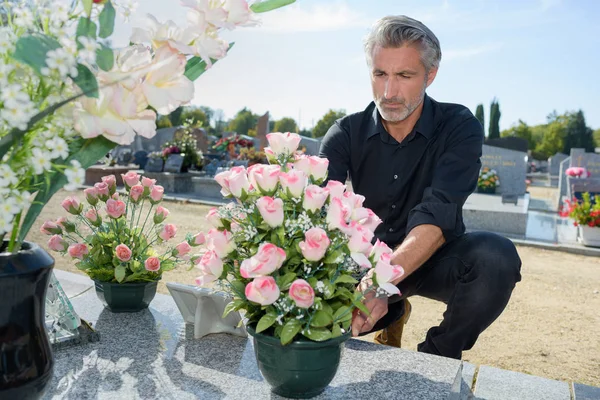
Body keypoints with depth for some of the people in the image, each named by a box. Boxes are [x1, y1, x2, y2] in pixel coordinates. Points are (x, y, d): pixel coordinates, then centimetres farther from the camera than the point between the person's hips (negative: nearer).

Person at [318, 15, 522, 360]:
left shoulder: (460, 127, -15)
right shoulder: (345, 134, -10)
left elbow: (437, 220, -29)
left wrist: (377, 282, -47)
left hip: (432, 260, -2)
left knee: (496, 256, -32)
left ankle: (438, 357, -6)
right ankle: (390, 314, 7)